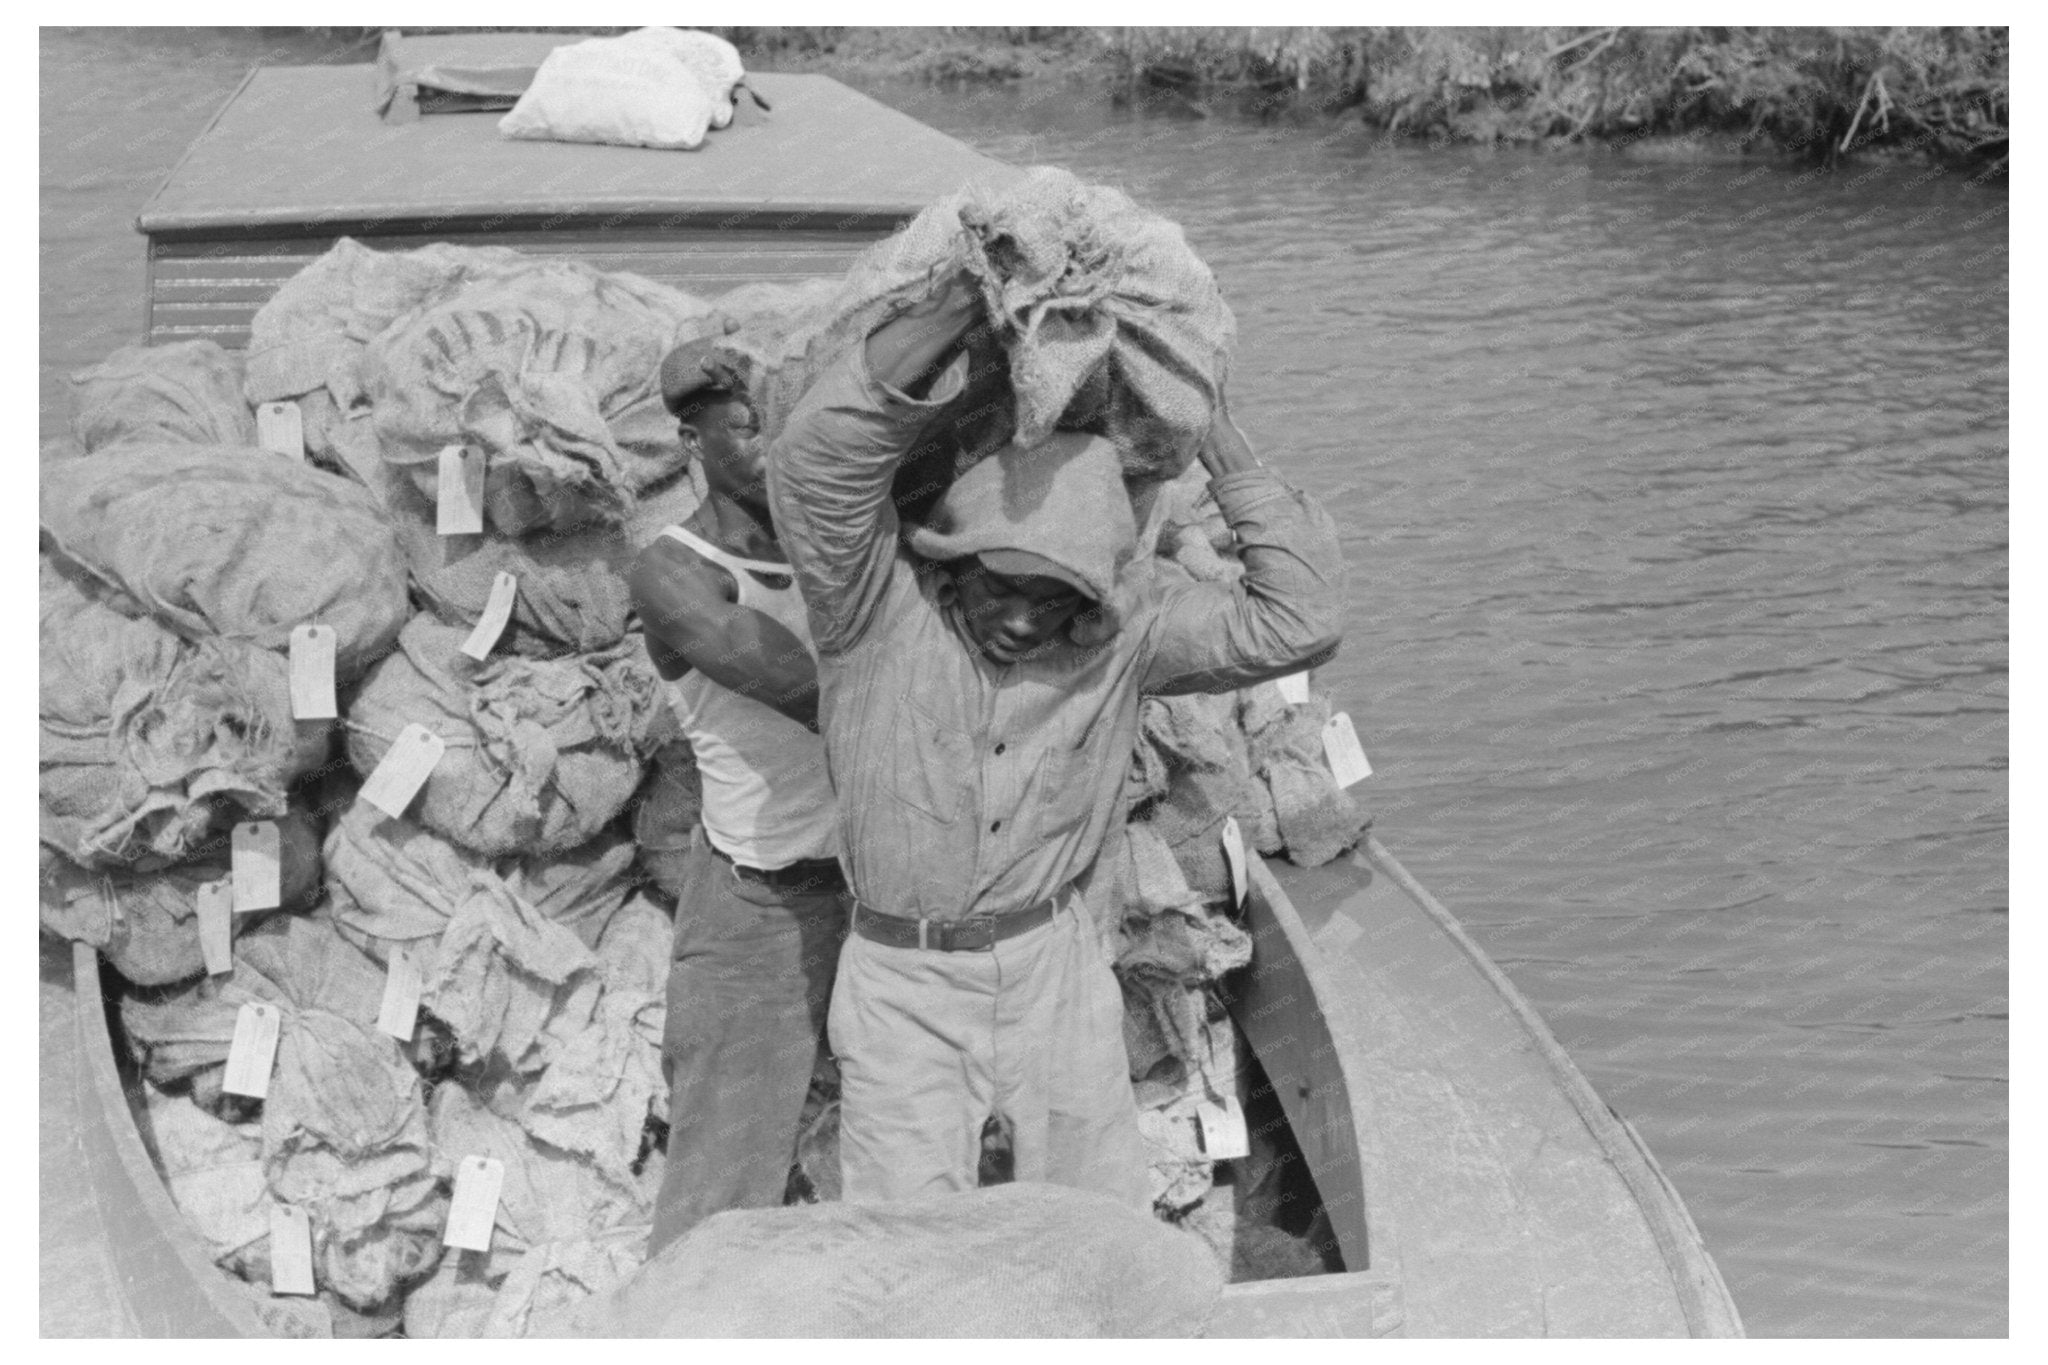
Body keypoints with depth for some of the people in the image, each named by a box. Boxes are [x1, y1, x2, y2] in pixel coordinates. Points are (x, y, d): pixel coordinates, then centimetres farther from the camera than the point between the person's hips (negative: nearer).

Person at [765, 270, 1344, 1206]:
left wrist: (1221, 446, -17)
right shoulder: (878, 601, -19)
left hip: (1055, 965, 3)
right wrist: (964, 300, -40)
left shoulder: (1123, 629, -9)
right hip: (904, 979, -2)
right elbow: (817, 456, -35)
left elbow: (1297, 619, -14)